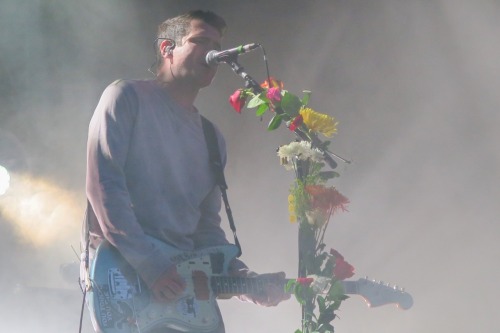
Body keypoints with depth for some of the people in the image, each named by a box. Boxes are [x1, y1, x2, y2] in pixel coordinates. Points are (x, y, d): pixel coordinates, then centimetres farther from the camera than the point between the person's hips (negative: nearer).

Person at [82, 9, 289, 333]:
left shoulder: (212, 139, 20)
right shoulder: (127, 98, 0)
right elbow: (103, 184, -12)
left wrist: (244, 278, 2)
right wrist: (148, 264, -19)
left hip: (183, 277, 7)